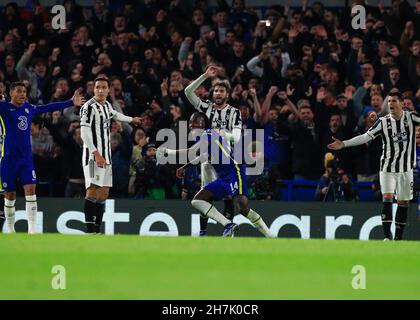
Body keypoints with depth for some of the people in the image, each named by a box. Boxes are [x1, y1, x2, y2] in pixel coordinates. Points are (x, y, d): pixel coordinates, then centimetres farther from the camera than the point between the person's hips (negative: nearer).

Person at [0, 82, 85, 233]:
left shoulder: (29, 108, 10)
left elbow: (49, 107, 23)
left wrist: (71, 102, 29)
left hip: (26, 158, 3)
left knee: (31, 189, -11)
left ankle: (32, 230, -14)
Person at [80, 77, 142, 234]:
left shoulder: (106, 105, 15)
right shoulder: (89, 107, -10)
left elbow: (114, 114, 40)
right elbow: (85, 134, -16)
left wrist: (131, 119, 58)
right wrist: (96, 154, -24)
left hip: (106, 156, 9)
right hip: (93, 156, -9)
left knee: (103, 193, 8)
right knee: (92, 190, -16)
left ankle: (97, 230, 12)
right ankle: (90, 231, -21)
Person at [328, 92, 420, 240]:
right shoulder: (383, 122, -3)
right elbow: (366, 137, -4)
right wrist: (343, 144, -11)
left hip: (406, 169, 1)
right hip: (388, 167, -1)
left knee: (404, 202, 5)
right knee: (387, 197, -16)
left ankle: (398, 237, 15)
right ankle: (387, 236, -19)